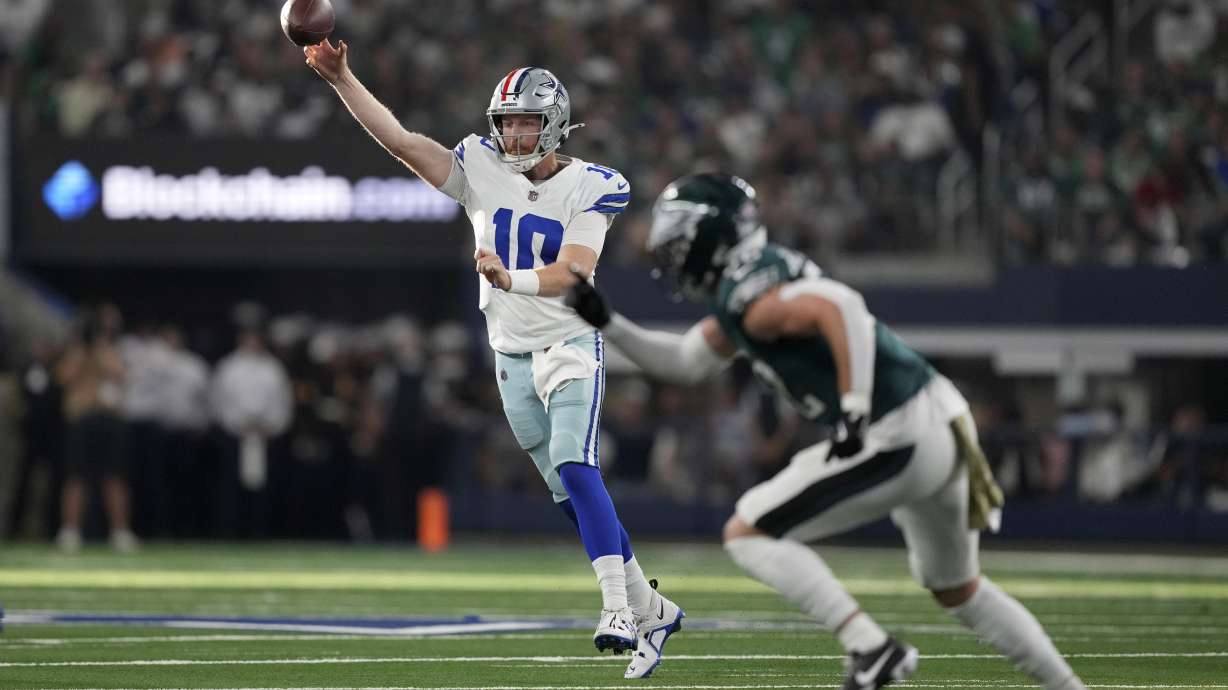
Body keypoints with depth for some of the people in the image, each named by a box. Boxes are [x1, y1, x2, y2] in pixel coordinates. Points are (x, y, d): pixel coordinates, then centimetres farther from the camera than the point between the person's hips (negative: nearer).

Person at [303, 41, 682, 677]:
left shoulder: (588, 188, -9)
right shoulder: (482, 170, 0)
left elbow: (573, 272, -23)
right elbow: (399, 140, -8)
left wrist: (513, 279, -41)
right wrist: (342, 80, -18)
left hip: (571, 345, -4)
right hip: (512, 356, 4)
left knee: (574, 470, -24)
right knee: (570, 496, 6)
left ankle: (618, 608, -25)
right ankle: (652, 611, 17)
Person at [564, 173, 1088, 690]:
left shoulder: (748, 298, -13)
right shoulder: (741, 294, 16)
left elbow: (839, 307, -30)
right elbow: (684, 364, 27)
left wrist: (854, 409, -28)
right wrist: (606, 323, 21)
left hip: (899, 442, -10)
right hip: (943, 432, 10)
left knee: (746, 534, -4)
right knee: (956, 588, 27)